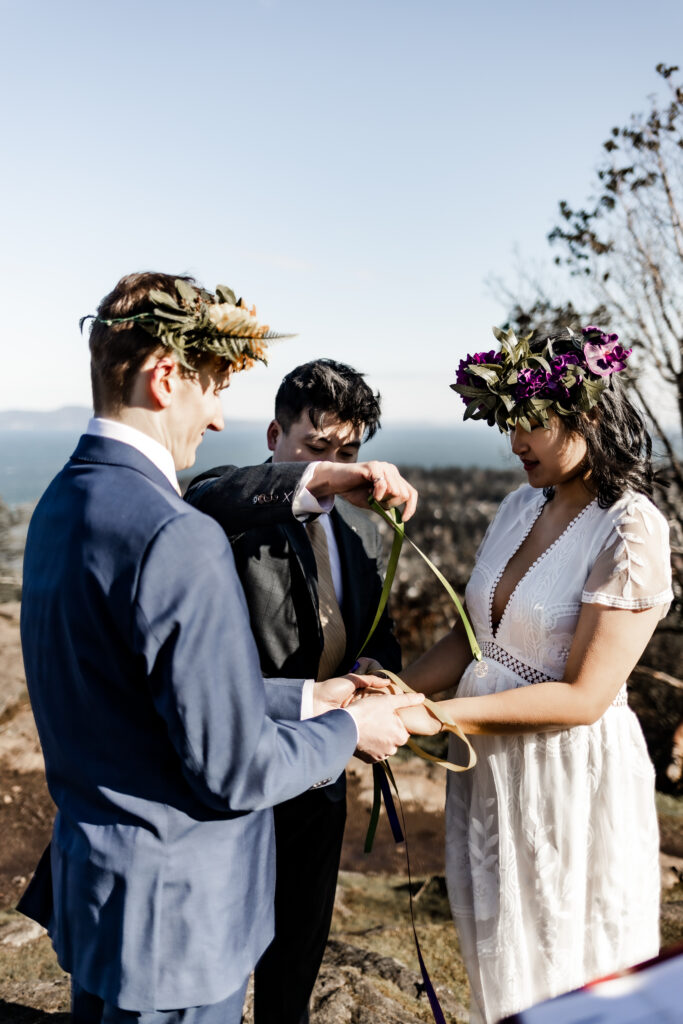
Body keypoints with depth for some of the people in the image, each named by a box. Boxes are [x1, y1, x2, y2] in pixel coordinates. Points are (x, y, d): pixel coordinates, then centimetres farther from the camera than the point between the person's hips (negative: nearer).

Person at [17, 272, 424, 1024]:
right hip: (174, 910, -9)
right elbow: (233, 771, -24)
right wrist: (347, 731, -6)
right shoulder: (176, 538, -28)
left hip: (87, 877, 9)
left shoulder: (63, 502, 2)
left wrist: (303, 697, 10)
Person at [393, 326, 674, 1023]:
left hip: (571, 775, -6)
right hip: (488, 765, 6)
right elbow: (471, 636, 7)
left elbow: (583, 697, -20)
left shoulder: (631, 529, -17)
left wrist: (438, 715, -23)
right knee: (497, 965, 21)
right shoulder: (522, 505, 4)